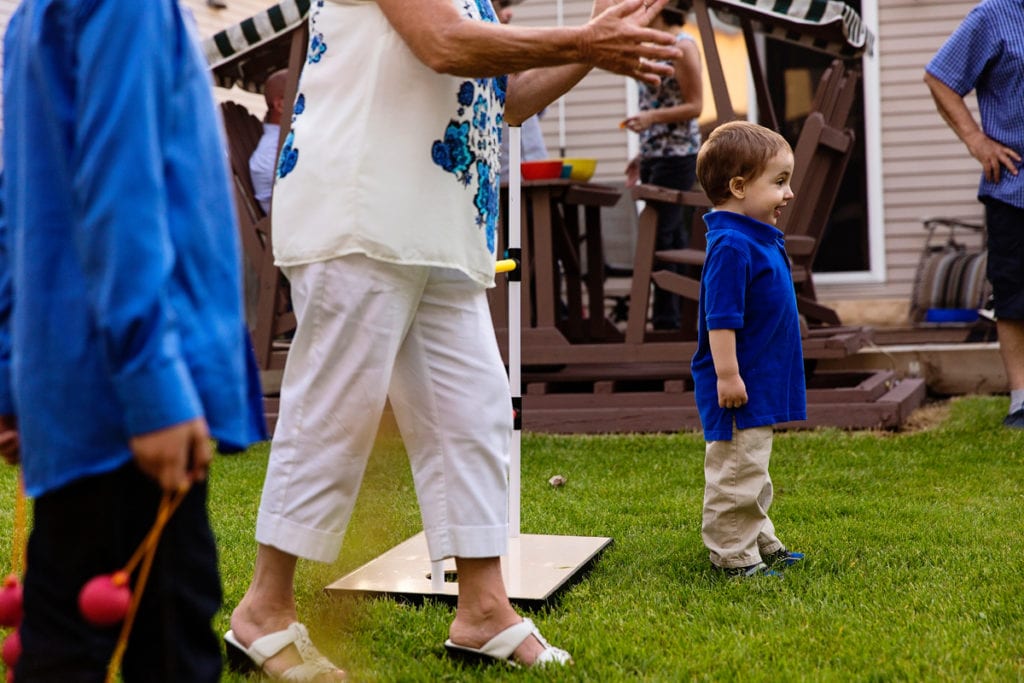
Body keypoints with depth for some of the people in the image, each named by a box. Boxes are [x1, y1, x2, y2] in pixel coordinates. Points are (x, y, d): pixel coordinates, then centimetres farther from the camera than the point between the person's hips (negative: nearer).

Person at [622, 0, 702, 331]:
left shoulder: (683, 46, -9)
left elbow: (694, 106, -12)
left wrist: (650, 118, -23)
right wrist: (642, 155, 19)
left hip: (677, 155, -9)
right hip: (655, 155, 9)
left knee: (661, 236, -10)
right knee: (674, 238, 9)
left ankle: (667, 319, -7)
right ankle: (676, 316, 12)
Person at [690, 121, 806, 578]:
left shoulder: (759, 239, 12)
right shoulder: (731, 246, -20)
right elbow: (721, 319, -24)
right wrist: (728, 375, -25)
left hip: (760, 385, 11)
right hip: (738, 387, -11)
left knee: (752, 470, 20)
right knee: (735, 472, -3)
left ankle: (760, 544, 31)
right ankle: (733, 557, 3)